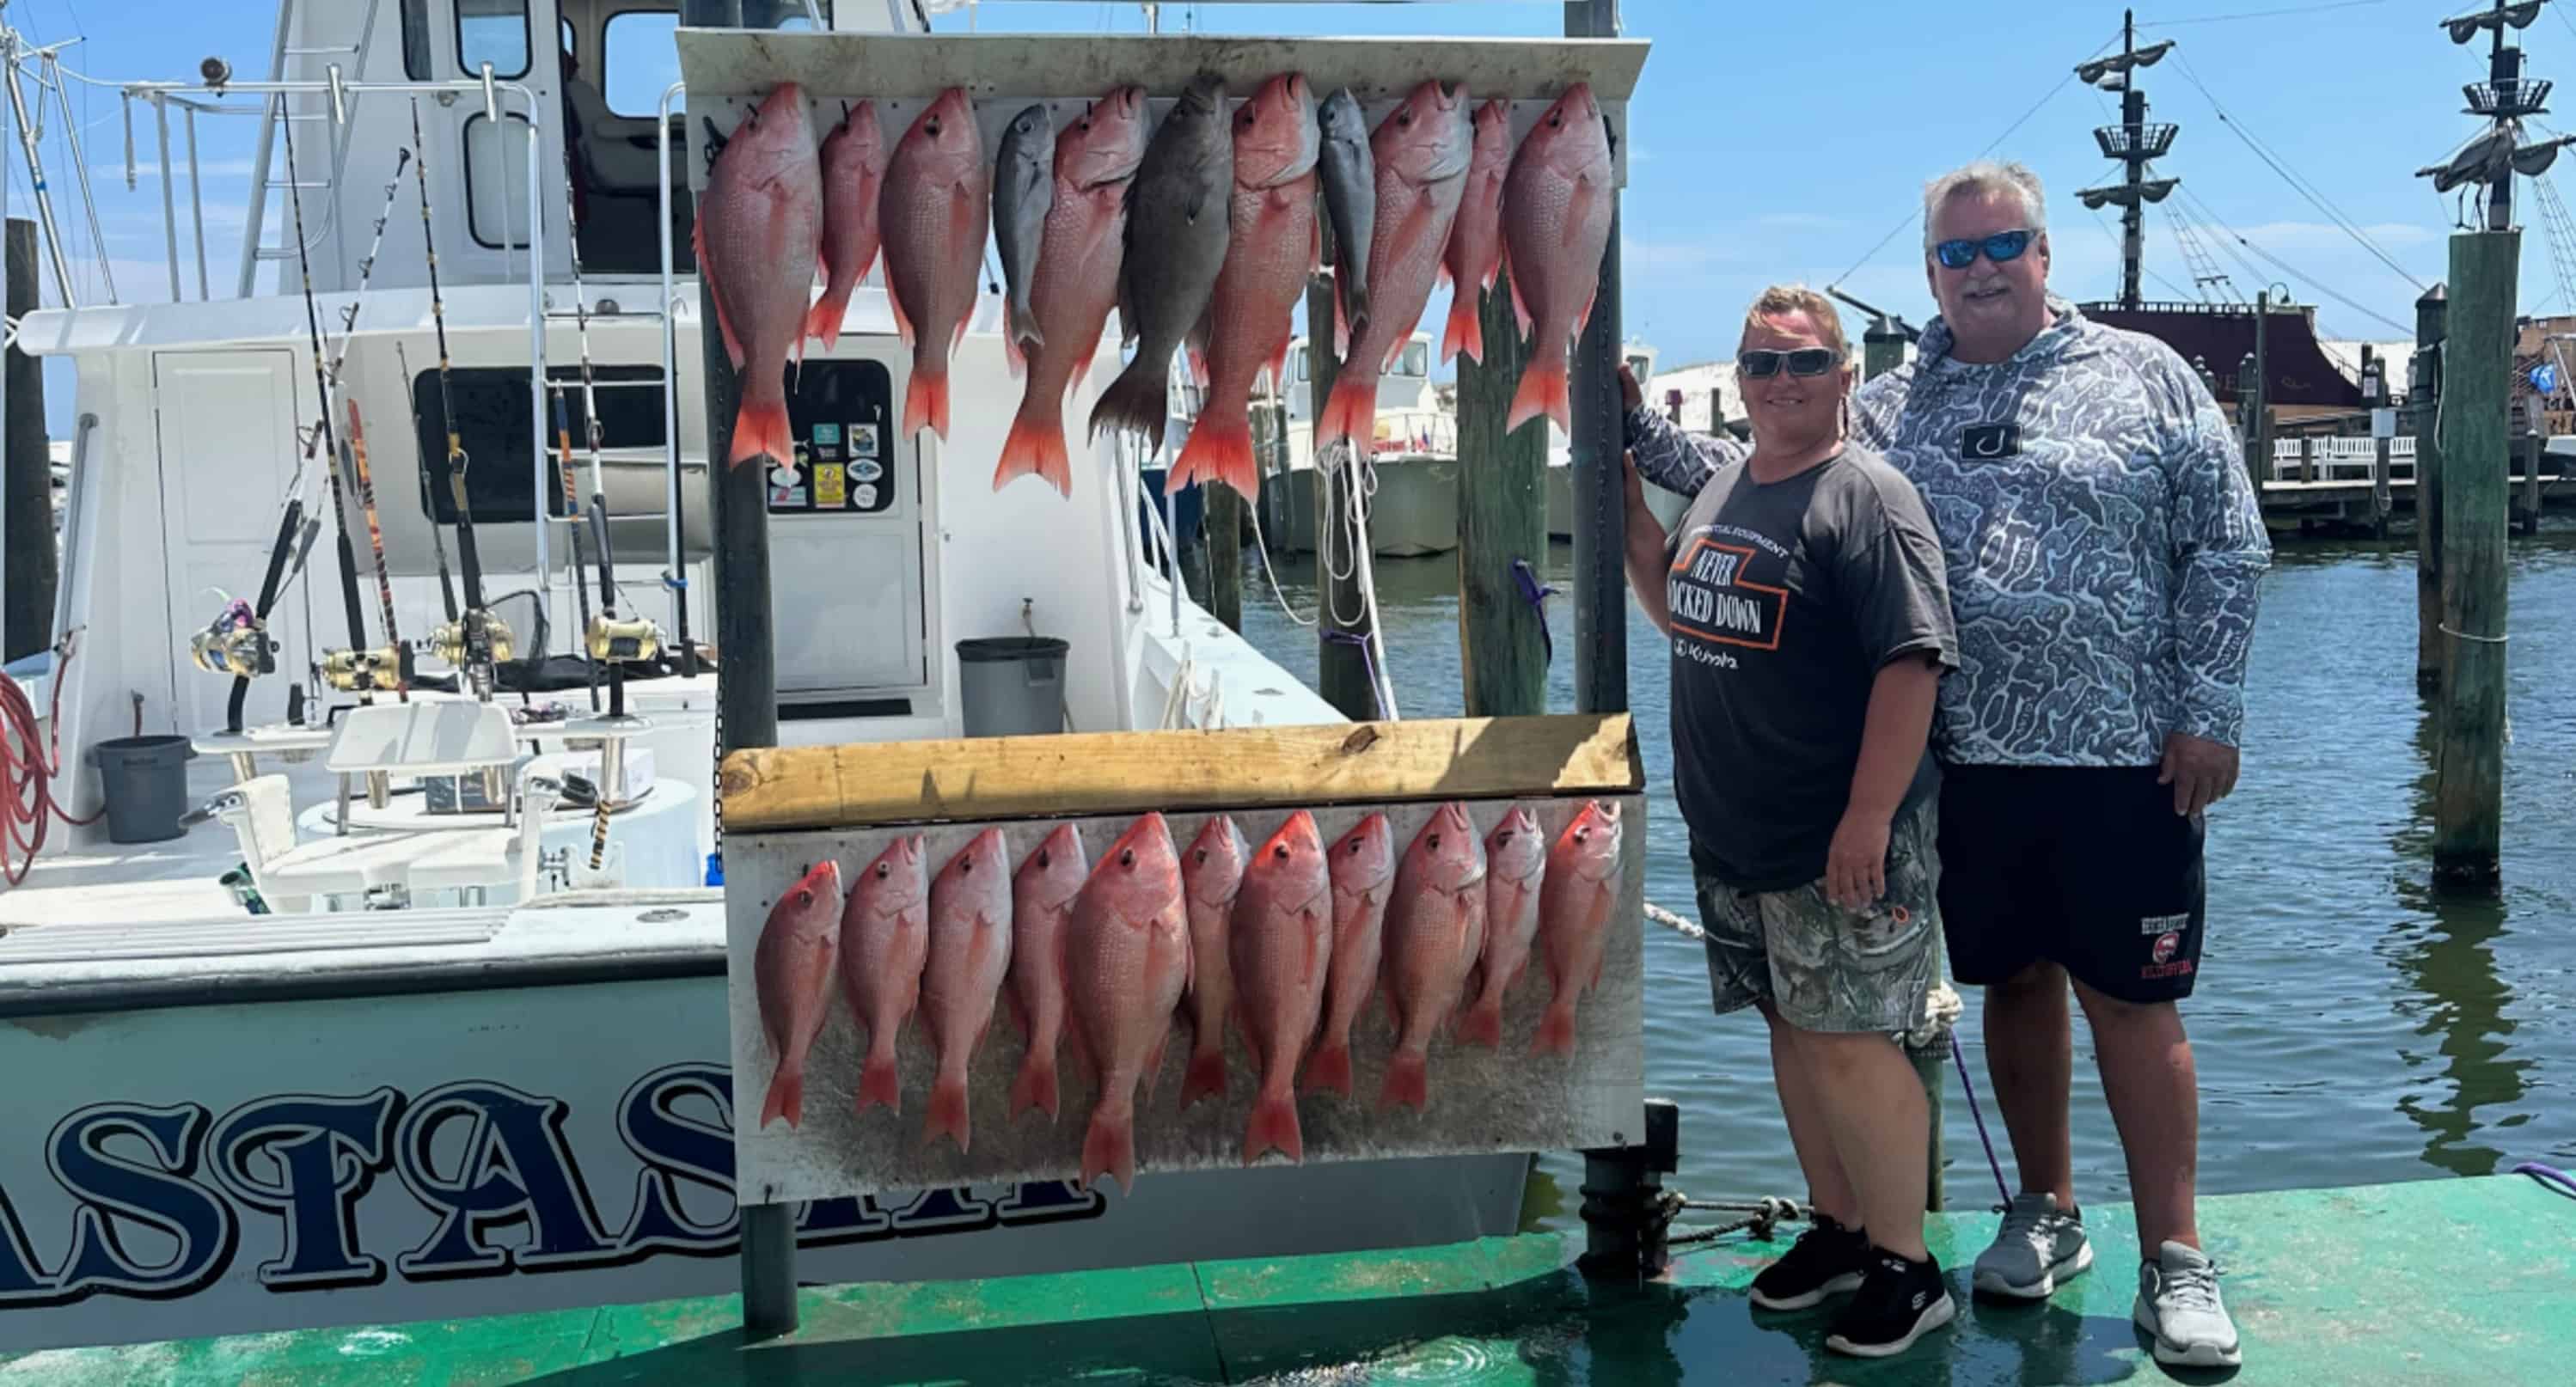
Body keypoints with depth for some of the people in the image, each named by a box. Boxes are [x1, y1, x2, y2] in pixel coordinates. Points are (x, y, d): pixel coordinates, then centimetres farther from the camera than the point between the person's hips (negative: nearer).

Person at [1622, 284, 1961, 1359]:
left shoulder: (1865, 496, -13)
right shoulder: (1723, 491, 13)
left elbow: (1910, 662, -20)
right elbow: (1682, 614, 27)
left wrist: (1870, 816, -24)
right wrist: (1631, 513, 13)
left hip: (1838, 841, -8)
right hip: (1732, 834, 8)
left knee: (1847, 1045, -4)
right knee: (1793, 1030, 16)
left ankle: (1905, 1267, 11)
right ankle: (1836, 1228, 32)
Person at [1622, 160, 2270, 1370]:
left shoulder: (2144, 377, 2)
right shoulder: (1887, 411, 9)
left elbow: (2227, 549, 1)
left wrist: (2209, 712, -5)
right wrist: (1642, 435, 1)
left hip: (2124, 759, -3)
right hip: (1968, 760, 3)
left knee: (2131, 1001, 1)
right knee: (2013, 983, 14)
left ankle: (2175, 1265, 13)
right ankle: (2046, 1214, 31)